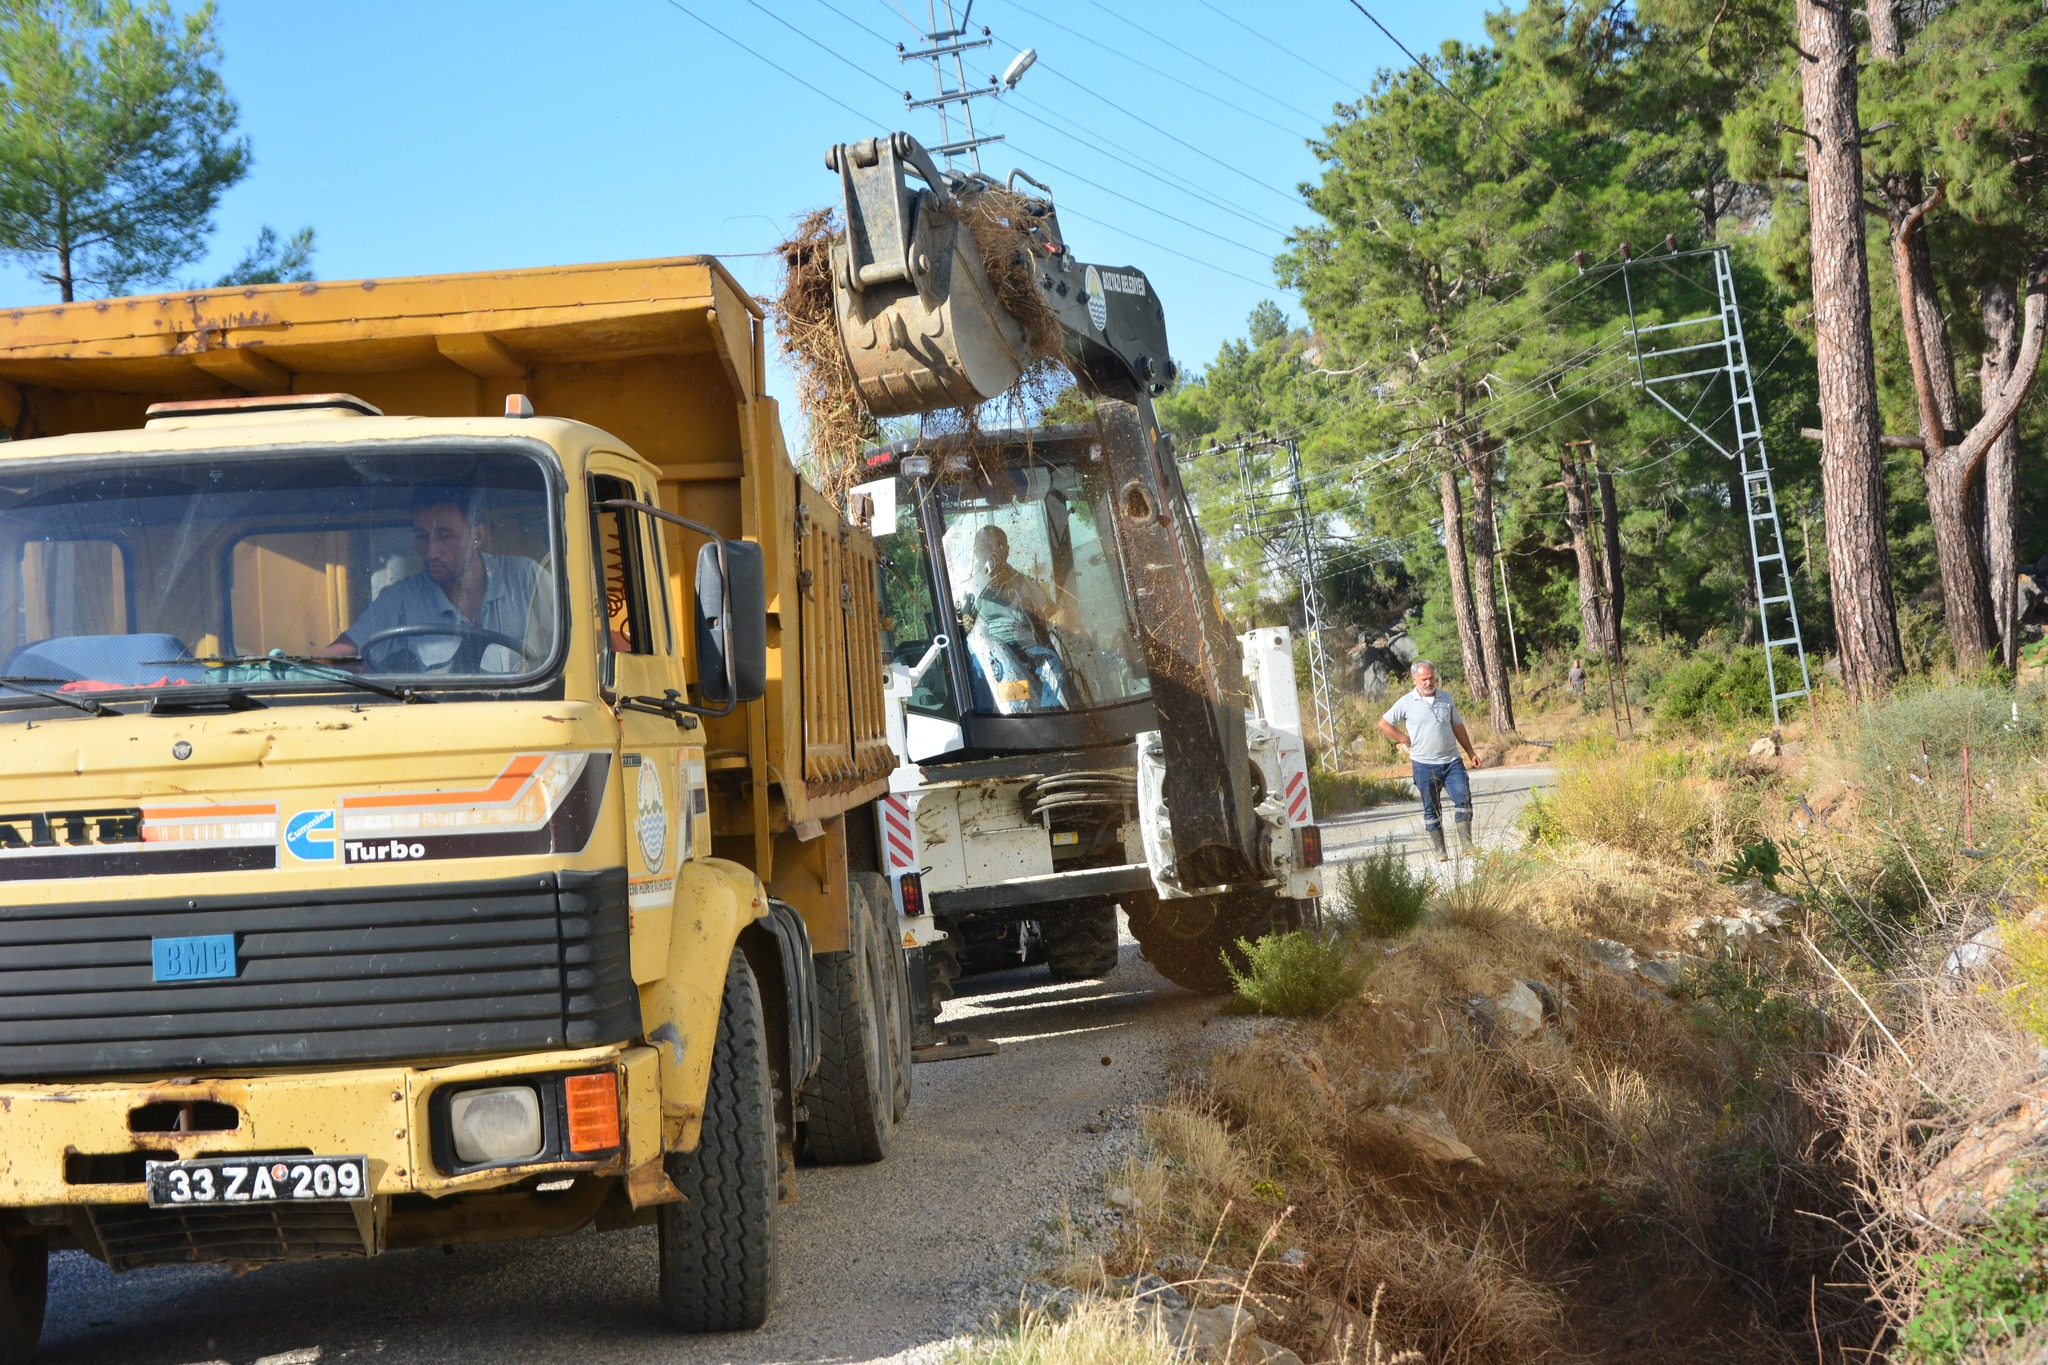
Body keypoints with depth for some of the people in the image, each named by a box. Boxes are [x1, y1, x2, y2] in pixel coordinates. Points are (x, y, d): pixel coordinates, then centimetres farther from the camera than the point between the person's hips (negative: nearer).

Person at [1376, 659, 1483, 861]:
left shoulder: (1446, 700, 9)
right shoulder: (1407, 703, -2)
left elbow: (1458, 727, 18)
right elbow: (1383, 724, 2)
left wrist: (1471, 753, 16)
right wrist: (1406, 740, -2)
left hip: (1451, 761, 2)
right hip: (1424, 765, -2)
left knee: (1464, 799, -9)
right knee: (1431, 808, 4)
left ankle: (1467, 844, -3)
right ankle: (1439, 850, 10)